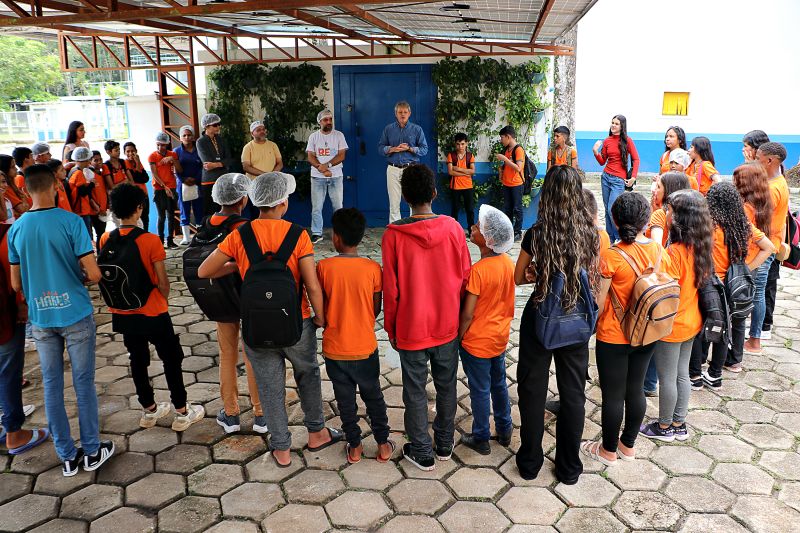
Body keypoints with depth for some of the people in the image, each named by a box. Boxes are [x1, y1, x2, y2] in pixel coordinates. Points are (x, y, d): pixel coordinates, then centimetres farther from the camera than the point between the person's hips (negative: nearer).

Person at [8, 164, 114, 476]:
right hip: (76, 315, -4)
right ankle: (92, 452, 19)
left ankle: (67, 456, 22)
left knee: (52, 385, 12)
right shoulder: (72, 222, -14)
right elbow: (94, 274, -17)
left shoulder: (16, 230, 0)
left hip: (40, 319, 4)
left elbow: (16, 284, 6)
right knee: (83, 383, 8)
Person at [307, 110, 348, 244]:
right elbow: (310, 157, 0)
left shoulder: (339, 135, 2)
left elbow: (342, 155, -5)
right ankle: (316, 233, 10)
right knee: (316, 206, 2)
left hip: (336, 176, -1)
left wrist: (327, 165, -17)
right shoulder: (313, 137, 5)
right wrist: (321, 169, -15)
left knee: (338, 206, 3)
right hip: (317, 177, 1)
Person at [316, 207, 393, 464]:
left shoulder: (323, 267, -15)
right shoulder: (373, 268, -12)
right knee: (373, 395, 18)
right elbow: (377, 309, -4)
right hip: (365, 346, 1)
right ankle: (383, 445, 27)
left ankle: (354, 447, 28)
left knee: (345, 399, 16)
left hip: (335, 348, 0)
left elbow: (320, 307, -8)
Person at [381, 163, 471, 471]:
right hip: (447, 327, 3)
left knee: (415, 391, 13)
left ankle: (422, 453, 26)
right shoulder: (453, 229, -9)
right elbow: (465, 278, -2)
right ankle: (445, 444, 36)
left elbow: (390, 289, -11)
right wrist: (459, 318, 13)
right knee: (446, 387, 20)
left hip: (411, 330, -2)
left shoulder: (393, 235, -16)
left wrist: (390, 329, 3)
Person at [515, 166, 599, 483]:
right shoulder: (591, 233, -8)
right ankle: (569, 468, 28)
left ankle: (530, 462, 27)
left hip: (539, 319, -2)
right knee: (573, 392, 15)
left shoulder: (536, 234, -15)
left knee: (532, 389, 14)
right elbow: (593, 275, 4)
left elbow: (519, 277, -2)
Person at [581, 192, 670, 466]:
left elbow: (598, 304, -16)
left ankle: (608, 451, 27)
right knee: (636, 390, 19)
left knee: (613, 395, 10)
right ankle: (628, 445, 36)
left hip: (614, 338, -5)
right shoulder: (658, 250, -6)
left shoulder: (610, 256, -22)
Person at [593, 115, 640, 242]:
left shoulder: (627, 141, -3)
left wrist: (633, 177, -9)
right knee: (607, 209, 7)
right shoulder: (607, 141, 8)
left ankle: (620, 238, 3)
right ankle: (610, 239, 15)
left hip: (619, 179, -5)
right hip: (606, 177, 5)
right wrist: (596, 151, -5)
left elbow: (636, 159, -1)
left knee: (612, 209, -13)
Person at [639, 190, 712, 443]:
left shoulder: (674, 253, -26)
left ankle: (664, 427, 26)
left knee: (667, 379, 9)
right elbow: (702, 282, 8)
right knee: (682, 374, 20)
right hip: (691, 322, 8)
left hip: (671, 326, -8)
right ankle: (679, 425, 34)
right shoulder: (700, 247, -2)